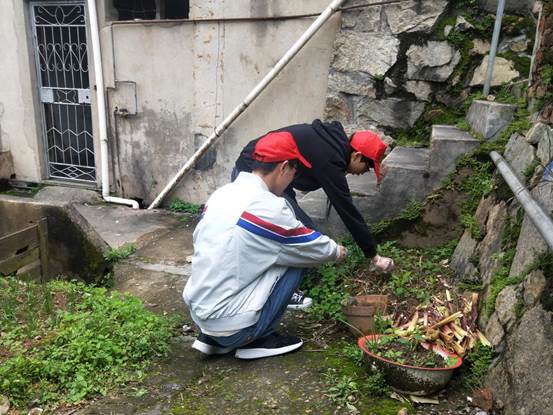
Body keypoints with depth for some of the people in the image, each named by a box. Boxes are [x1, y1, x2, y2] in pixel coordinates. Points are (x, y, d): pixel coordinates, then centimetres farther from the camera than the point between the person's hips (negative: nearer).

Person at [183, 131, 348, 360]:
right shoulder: (268, 207, -17)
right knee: (296, 259, 1)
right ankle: (259, 339, 7)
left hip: (198, 313, 7)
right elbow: (312, 247, -4)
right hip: (232, 327, -7)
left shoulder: (220, 194, 3)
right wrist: (336, 252, 20)